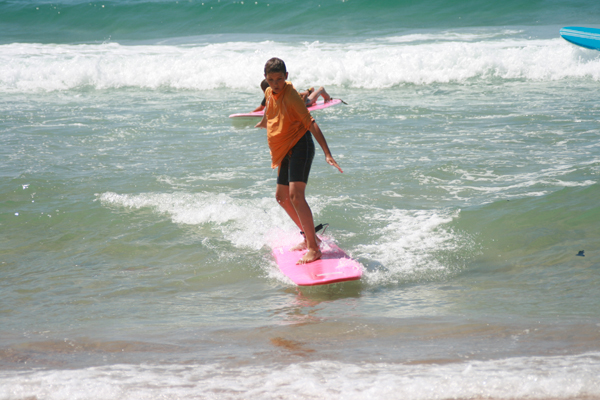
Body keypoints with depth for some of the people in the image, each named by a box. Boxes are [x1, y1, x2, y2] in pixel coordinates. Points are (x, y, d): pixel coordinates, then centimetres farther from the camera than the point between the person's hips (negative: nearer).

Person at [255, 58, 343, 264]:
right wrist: (259, 124, 48)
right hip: (286, 151, 9)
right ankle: (309, 237, 31)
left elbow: (311, 123, -24)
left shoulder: (290, 94, -18)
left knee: (295, 194, -22)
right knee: (281, 196, 17)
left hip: (300, 145, -9)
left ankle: (314, 248, -23)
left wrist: (327, 154, -31)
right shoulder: (269, 93, 6)